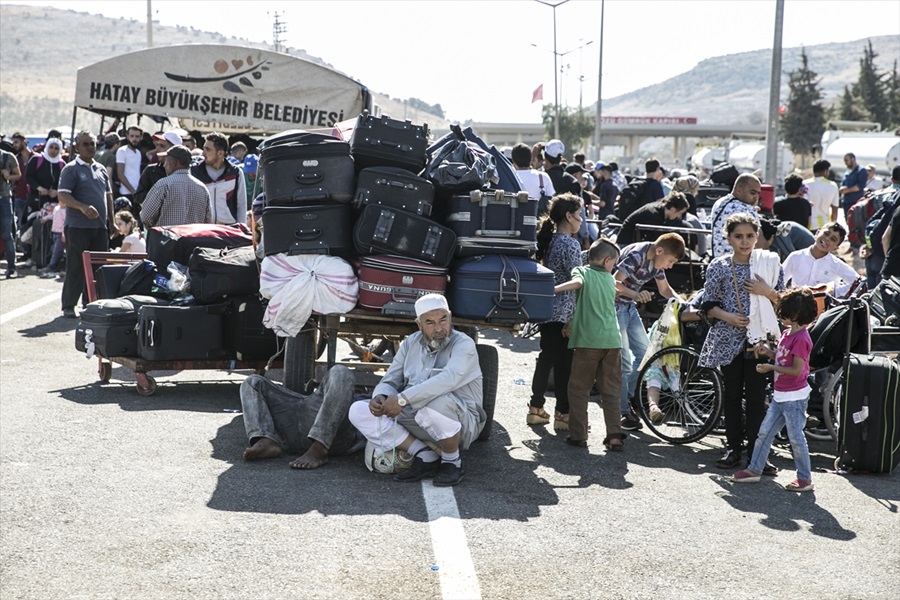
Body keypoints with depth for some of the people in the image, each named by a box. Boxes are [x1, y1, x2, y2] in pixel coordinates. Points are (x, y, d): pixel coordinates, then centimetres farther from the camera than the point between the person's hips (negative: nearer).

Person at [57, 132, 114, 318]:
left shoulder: (101, 169, 16)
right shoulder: (71, 169, -3)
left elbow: (108, 195, 21)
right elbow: (63, 196, -12)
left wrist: (111, 221, 14)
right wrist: (82, 207, -28)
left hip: (100, 226, 6)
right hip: (78, 226, -6)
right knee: (76, 267, -3)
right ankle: (68, 306, 4)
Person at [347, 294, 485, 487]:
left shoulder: (463, 344, -12)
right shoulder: (410, 344, 7)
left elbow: (448, 379, -31)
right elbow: (390, 381, 9)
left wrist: (402, 399, -36)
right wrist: (380, 397, -17)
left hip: (460, 422, -6)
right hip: (412, 420, 6)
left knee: (437, 402, -40)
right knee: (358, 411, -9)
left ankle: (452, 462, -12)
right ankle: (425, 457, -12)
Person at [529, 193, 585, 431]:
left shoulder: (547, 240, 9)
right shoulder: (570, 244, -15)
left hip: (546, 310, 8)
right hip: (565, 313, -8)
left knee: (546, 358, 15)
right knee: (565, 363, 0)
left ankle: (536, 408, 20)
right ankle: (563, 413, 6)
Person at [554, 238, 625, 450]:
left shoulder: (582, 271, 3)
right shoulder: (610, 279, 17)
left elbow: (577, 282, -22)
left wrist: (554, 290, -26)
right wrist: (574, 323, 32)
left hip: (588, 340, -4)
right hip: (612, 340, 4)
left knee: (579, 389, 6)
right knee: (611, 391, 10)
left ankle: (578, 435, 4)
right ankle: (614, 436, 5)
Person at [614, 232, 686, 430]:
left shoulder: (656, 261, 3)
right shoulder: (636, 255, -24)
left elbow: (665, 289, 16)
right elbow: (614, 282, -30)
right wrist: (636, 295, -46)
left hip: (629, 307, 9)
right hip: (614, 305, -9)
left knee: (645, 352, 9)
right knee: (623, 361, -9)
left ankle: (628, 398, 22)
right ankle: (622, 412, 0)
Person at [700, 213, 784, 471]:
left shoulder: (769, 262, 3)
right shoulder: (718, 267, 1)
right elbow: (709, 304, 3)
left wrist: (767, 292, -12)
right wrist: (729, 317, -13)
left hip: (758, 338, 0)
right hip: (729, 338, 0)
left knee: (756, 396, 1)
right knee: (732, 394, 7)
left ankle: (756, 452, 7)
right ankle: (733, 448, 16)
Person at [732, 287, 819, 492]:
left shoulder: (801, 338, -19)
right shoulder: (786, 333, 11)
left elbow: (796, 369, -22)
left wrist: (770, 367, -21)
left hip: (795, 398, -10)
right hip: (780, 395, 10)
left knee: (796, 437, -1)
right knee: (764, 432, 13)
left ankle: (805, 479, 10)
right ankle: (754, 469, 22)